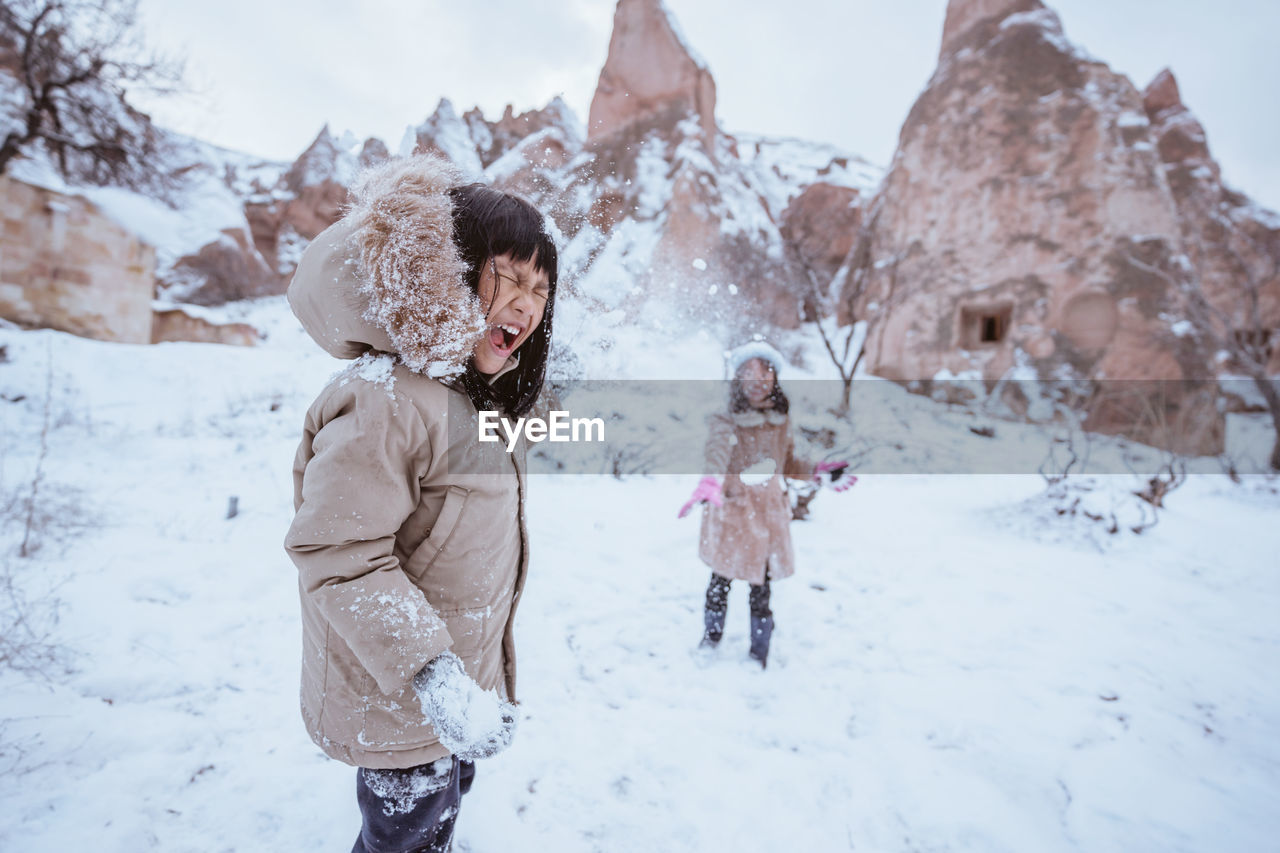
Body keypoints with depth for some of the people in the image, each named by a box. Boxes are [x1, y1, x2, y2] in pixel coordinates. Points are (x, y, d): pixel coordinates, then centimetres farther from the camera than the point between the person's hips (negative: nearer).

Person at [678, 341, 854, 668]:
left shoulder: (781, 421, 1)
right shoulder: (726, 420, -14)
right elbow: (718, 449, -37)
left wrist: (820, 472, 0)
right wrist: (709, 483, -56)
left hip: (768, 513, 3)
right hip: (730, 513, -3)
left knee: (761, 588, 10)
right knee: (721, 581, 11)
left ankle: (759, 655, 29)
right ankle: (711, 636, 38)